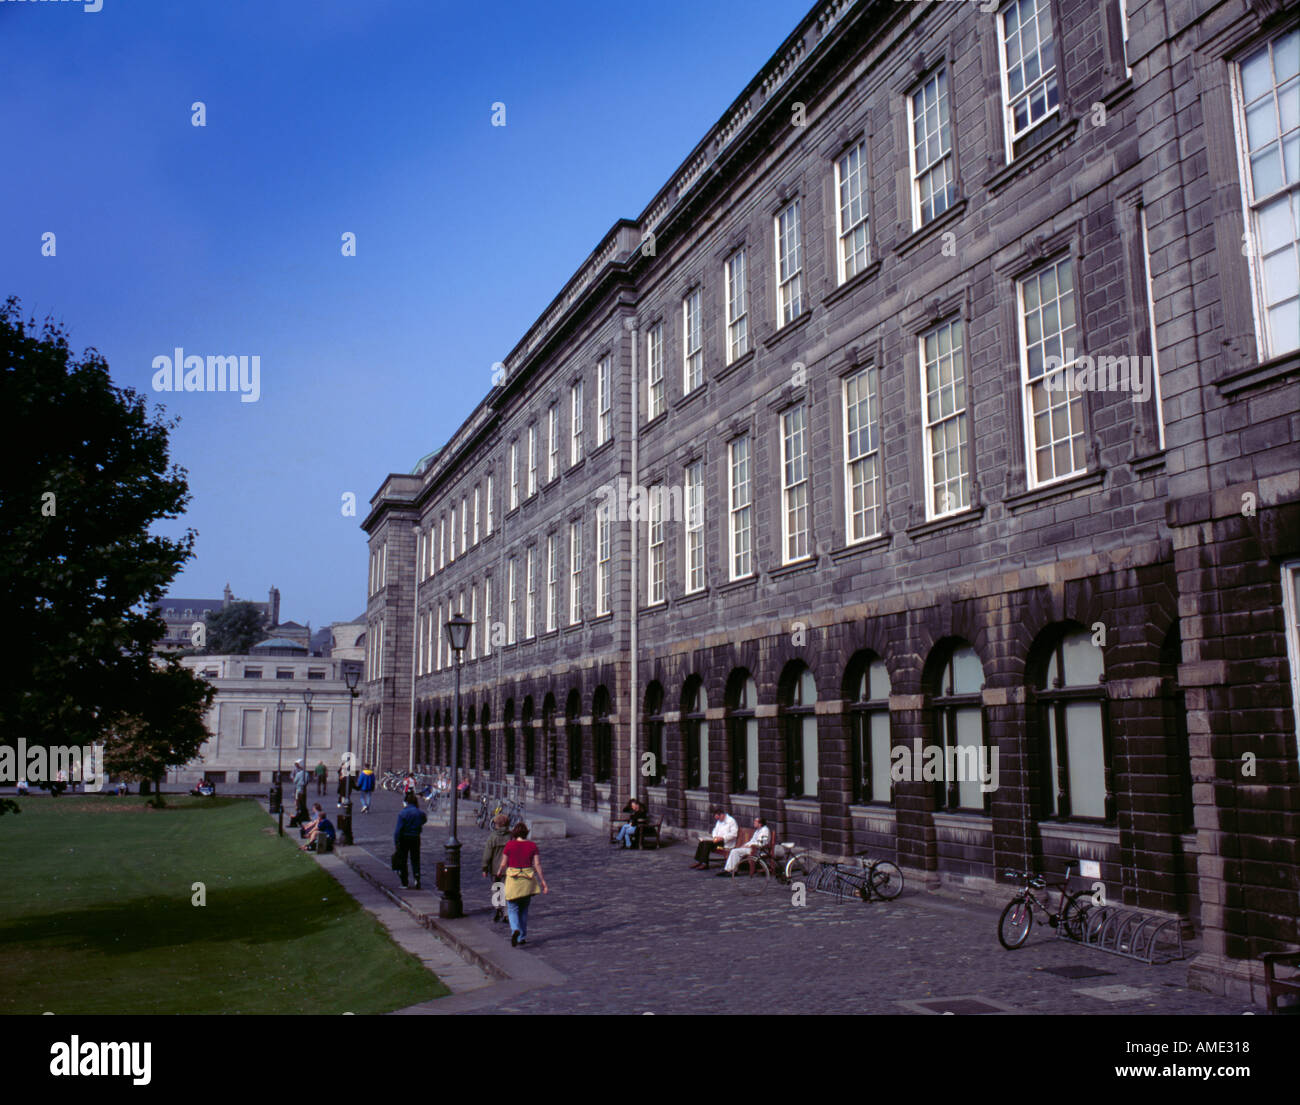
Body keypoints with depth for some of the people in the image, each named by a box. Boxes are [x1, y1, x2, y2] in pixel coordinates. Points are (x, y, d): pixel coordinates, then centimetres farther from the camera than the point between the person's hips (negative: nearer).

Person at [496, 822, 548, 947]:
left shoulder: (509, 845, -5)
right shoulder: (532, 846, -1)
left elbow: (503, 864, 0)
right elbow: (537, 865, -4)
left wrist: (499, 873, 21)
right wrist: (544, 883, -1)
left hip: (513, 879, -2)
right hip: (528, 880, 2)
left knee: (512, 908, 5)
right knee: (524, 909, 18)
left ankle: (515, 930, -22)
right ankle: (522, 938, 20)